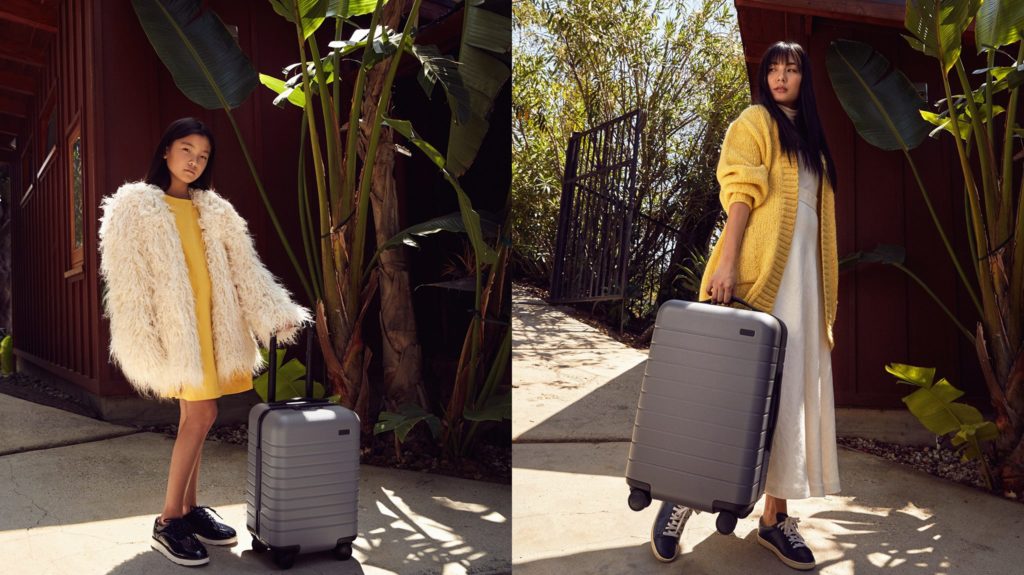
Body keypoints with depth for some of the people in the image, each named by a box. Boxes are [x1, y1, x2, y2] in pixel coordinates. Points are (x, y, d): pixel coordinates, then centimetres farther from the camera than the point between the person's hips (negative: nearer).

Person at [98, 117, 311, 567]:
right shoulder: (135, 207, -1)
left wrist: (277, 314, -1)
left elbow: (244, 267, 9)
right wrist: (142, 344, -15)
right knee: (202, 416, -11)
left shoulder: (214, 210, 14)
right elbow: (127, 280, -7)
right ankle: (169, 521, -1)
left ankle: (189, 509, 19)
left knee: (194, 417, 9)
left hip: (212, 324, 6)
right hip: (176, 326, -6)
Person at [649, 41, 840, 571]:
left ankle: (776, 516, 8)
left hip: (803, 270, 7)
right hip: (760, 267, -7)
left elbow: (818, 211, 20)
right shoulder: (755, 122, 2)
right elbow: (740, 194, -10)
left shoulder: (809, 136, 23)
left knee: (792, 385, 3)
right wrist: (726, 263, -21)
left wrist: (822, 284, 13)